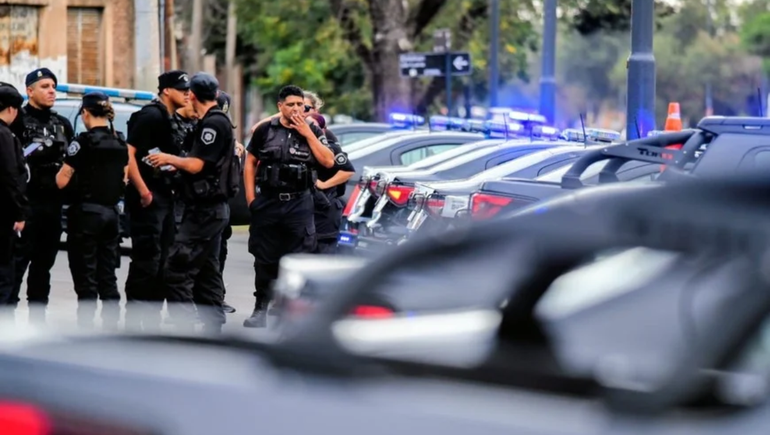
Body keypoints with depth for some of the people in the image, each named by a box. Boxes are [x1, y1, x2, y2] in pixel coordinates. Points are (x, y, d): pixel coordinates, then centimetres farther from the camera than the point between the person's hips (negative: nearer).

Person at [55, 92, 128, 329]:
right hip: (110, 212, 6)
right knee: (107, 276, 11)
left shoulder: (84, 141, -13)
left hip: (85, 213, -6)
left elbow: (62, 181, -14)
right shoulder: (120, 143, 7)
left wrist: (64, 169, 6)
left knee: (85, 277, -3)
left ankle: (86, 332, -4)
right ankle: (111, 328, 12)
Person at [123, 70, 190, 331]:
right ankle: (133, 323, -7)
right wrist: (142, 190, -21)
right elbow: (128, 153, -19)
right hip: (148, 198, -10)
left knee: (161, 262, 11)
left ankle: (151, 322, 17)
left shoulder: (172, 121, 17)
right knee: (146, 261, -10)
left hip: (166, 198, 10)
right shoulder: (150, 115, -11)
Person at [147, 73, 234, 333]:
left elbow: (196, 165, -18)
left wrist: (168, 159, -4)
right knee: (207, 273, 12)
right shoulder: (218, 122, 16)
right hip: (213, 208, 11)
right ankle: (213, 330, 14)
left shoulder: (213, 123, -14)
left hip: (204, 210, -11)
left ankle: (184, 330, -15)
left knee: (177, 271, -12)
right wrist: (173, 162, 13)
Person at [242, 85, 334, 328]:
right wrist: (250, 197, 0)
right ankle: (260, 309, 16)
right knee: (264, 259, 6)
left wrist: (308, 134, -10)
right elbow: (250, 163, 8)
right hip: (267, 203, 1)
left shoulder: (313, 132, 5)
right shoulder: (265, 131, 4)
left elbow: (328, 162, -6)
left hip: (299, 205, 0)